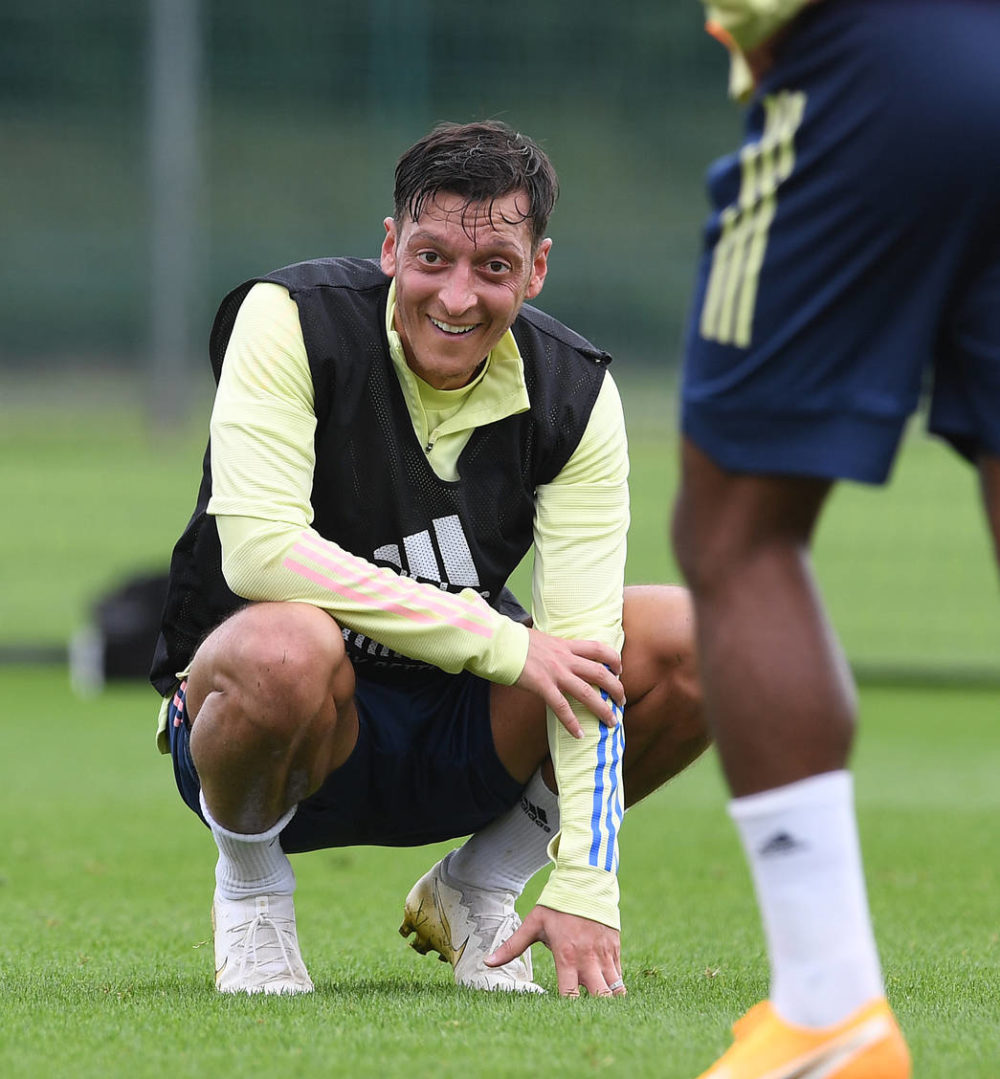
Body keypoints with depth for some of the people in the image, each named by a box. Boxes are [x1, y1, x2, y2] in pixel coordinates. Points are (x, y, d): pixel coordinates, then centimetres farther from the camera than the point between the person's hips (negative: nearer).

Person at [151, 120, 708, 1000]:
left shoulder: (574, 392, -7)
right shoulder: (291, 320, -17)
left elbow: (583, 655, -15)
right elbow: (259, 547, -30)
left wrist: (585, 886, -25)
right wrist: (499, 643, -28)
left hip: (460, 744, 4)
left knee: (697, 640, -16)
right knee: (284, 647, -40)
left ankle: (476, 890, 6)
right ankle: (248, 886, -6)